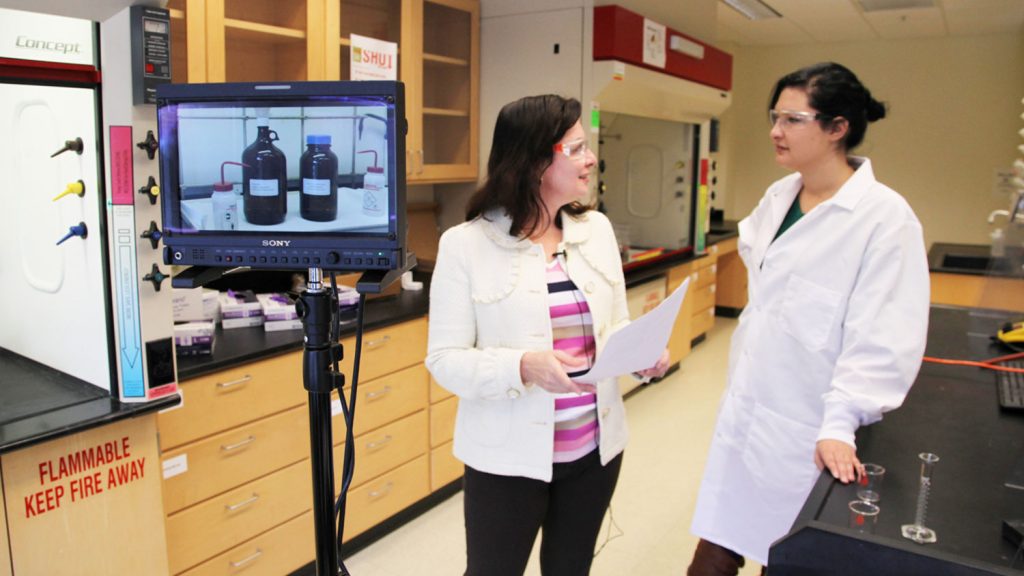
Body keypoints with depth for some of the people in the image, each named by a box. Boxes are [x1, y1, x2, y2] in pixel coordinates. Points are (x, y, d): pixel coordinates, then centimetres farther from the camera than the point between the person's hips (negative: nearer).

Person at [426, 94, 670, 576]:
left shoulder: (597, 228, 2)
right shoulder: (465, 244, -13)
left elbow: (615, 325, 10)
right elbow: (445, 359, -13)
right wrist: (522, 366, -30)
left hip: (595, 447, 5)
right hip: (509, 456, -4)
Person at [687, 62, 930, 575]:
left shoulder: (885, 215, -15)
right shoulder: (779, 196, 6)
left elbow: (883, 340, -18)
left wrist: (840, 425, -23)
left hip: (806, 432, -6)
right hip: (745, 411, 6)